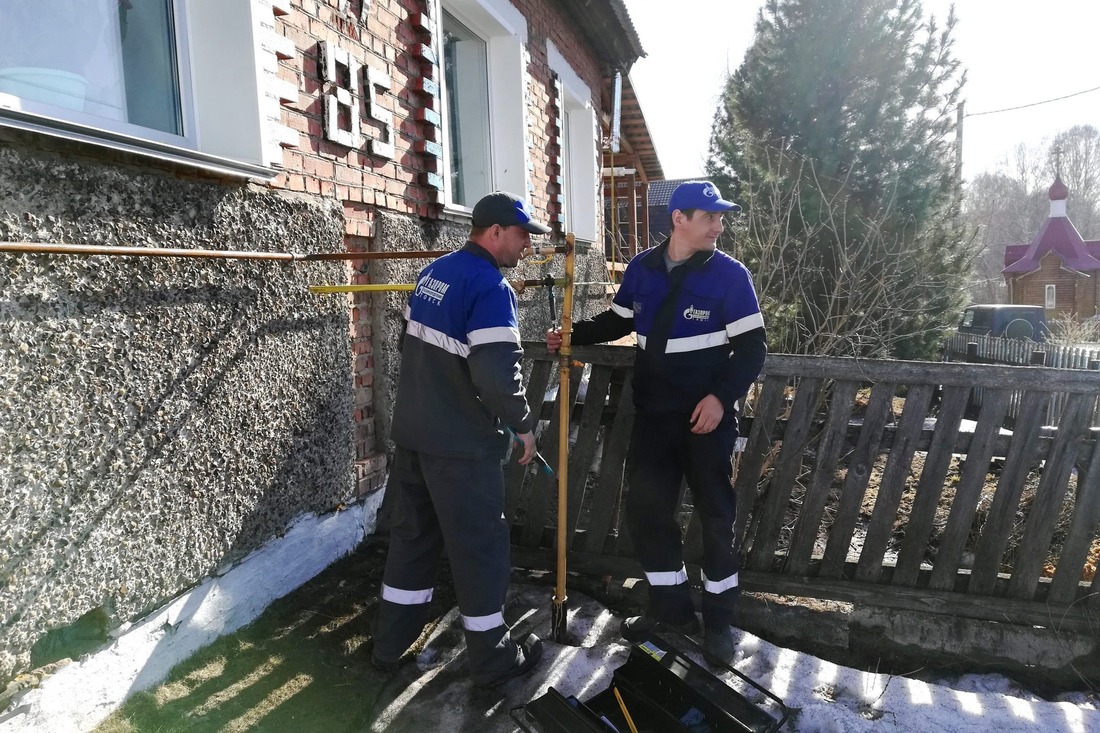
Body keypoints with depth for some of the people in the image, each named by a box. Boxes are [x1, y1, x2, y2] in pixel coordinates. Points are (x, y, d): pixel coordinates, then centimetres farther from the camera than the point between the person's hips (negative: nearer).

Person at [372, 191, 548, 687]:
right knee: (480, 547, 6)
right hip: (461, 445, -8)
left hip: (411, 431, 8)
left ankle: (389, 645, 33)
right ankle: (493, 660, 22)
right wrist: (523, 424, -10)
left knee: (412, 534, 19)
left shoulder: (433, 272, 8)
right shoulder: (491, 286, -18)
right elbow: (498, 375, -26)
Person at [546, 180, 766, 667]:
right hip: (653, 412, 4)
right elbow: (618, 321, 15)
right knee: (645, 508, 7)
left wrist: (722, 397, -22)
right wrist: (573, 334, 0)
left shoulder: (729, 274, -8)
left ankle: (717, 621, 22)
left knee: (715, 515, 4)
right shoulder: (642, 268, 3)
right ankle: (670, 606, 26)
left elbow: (752, 347, -8)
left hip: (707, 414, -4)